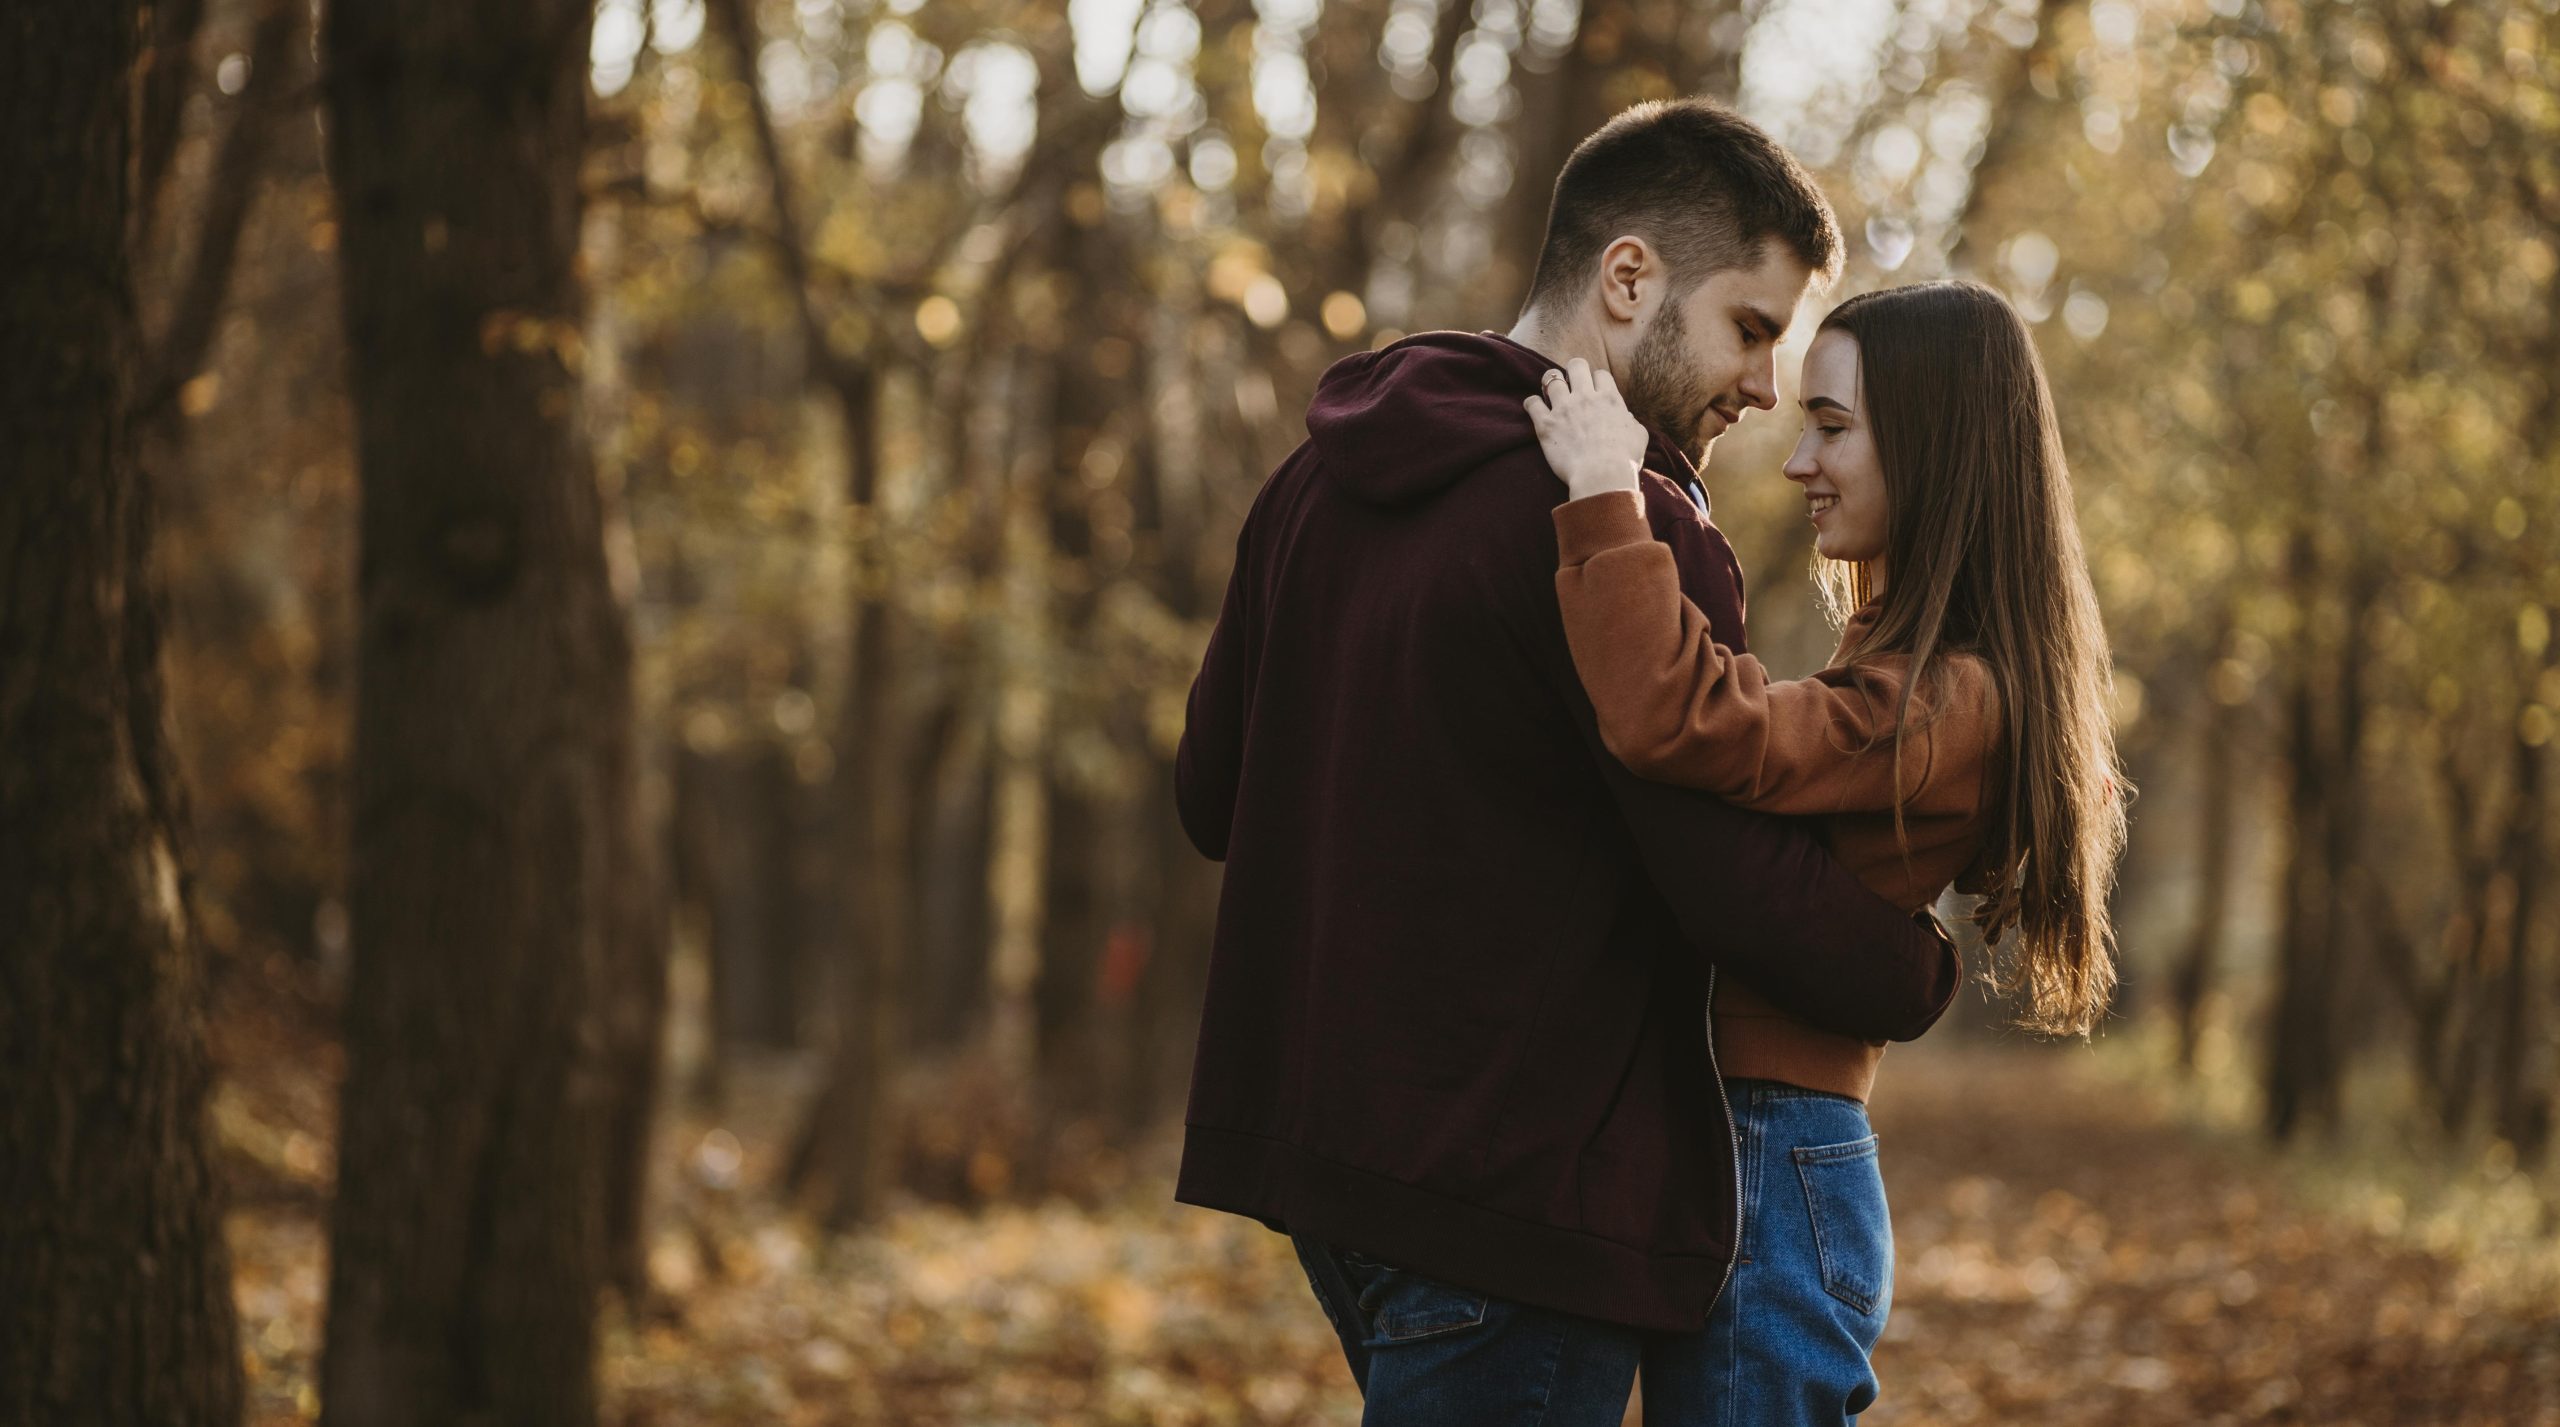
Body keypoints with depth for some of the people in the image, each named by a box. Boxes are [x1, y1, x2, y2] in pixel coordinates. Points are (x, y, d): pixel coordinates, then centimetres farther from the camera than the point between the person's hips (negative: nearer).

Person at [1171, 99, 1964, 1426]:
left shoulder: (1319, 480, 11)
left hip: (1315, 1144, 9)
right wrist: (1926, 970, 0)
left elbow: (1213, 793, 17)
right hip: (1513, 1195, -9)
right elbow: (1742, 888, -18)